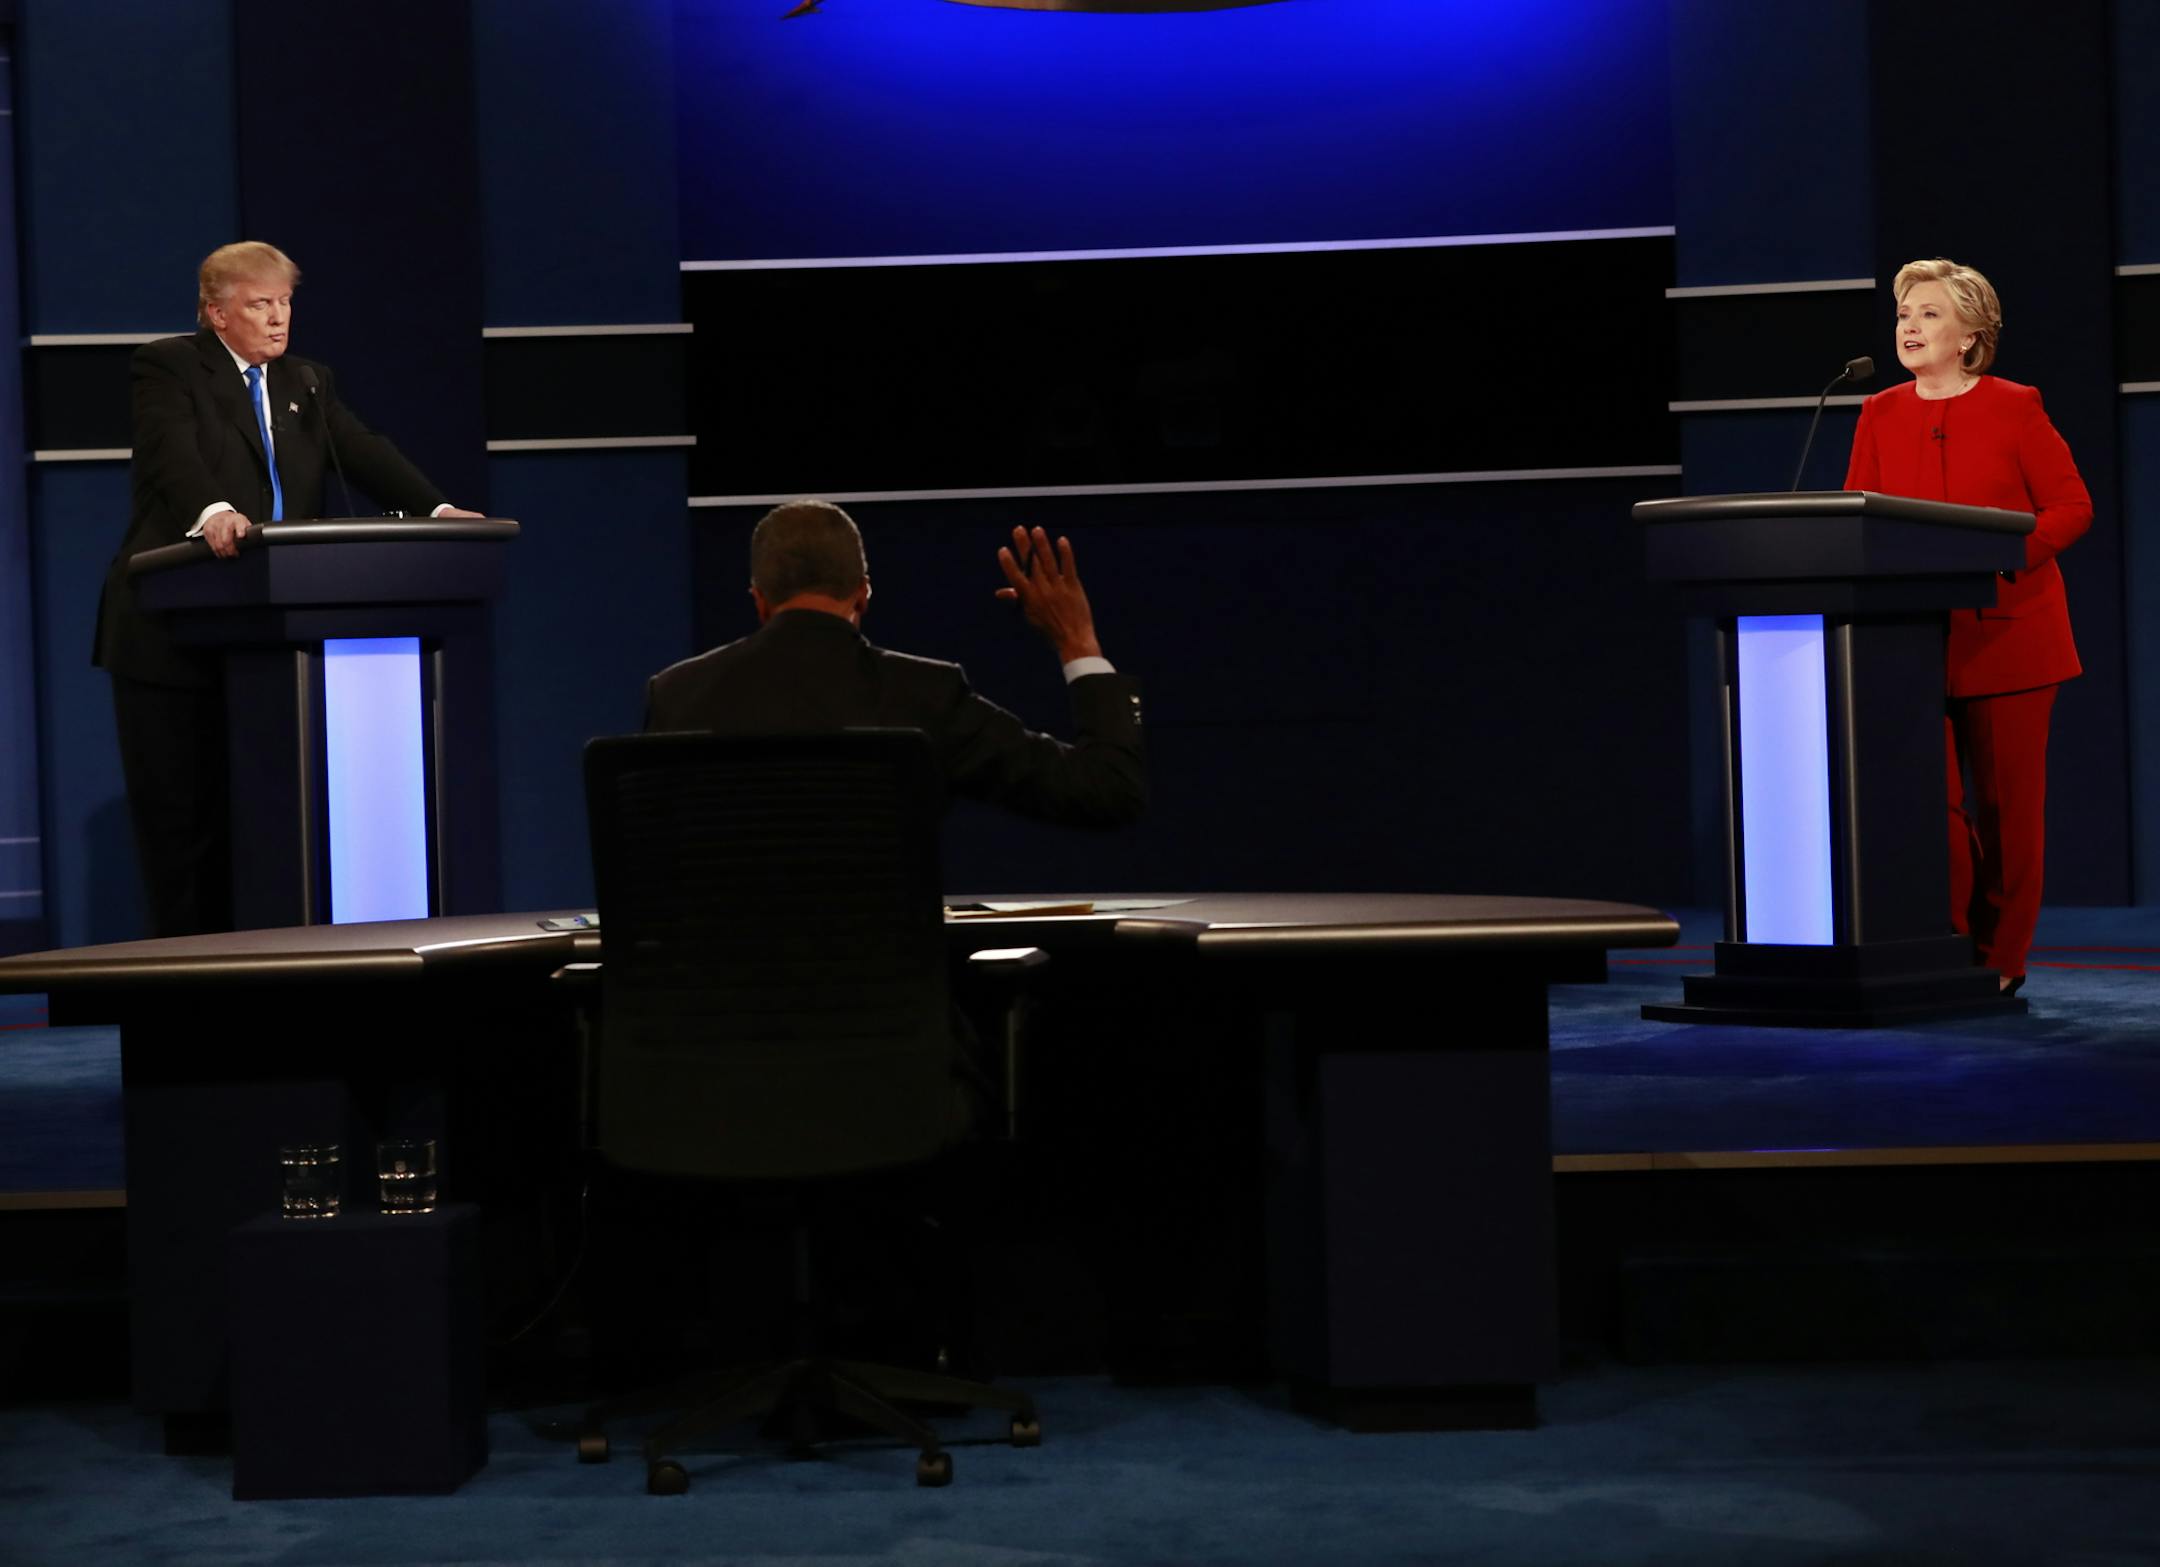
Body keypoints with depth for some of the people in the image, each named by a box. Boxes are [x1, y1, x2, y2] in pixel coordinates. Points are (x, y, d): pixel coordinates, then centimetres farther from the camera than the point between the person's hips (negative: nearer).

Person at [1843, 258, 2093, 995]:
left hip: (2008, 632, -2)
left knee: (2006, 801, 2)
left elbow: (2072, 507, -2)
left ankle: (2000, 956, 14)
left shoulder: (2014, 408, -1)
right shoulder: (1880, 416, 8)